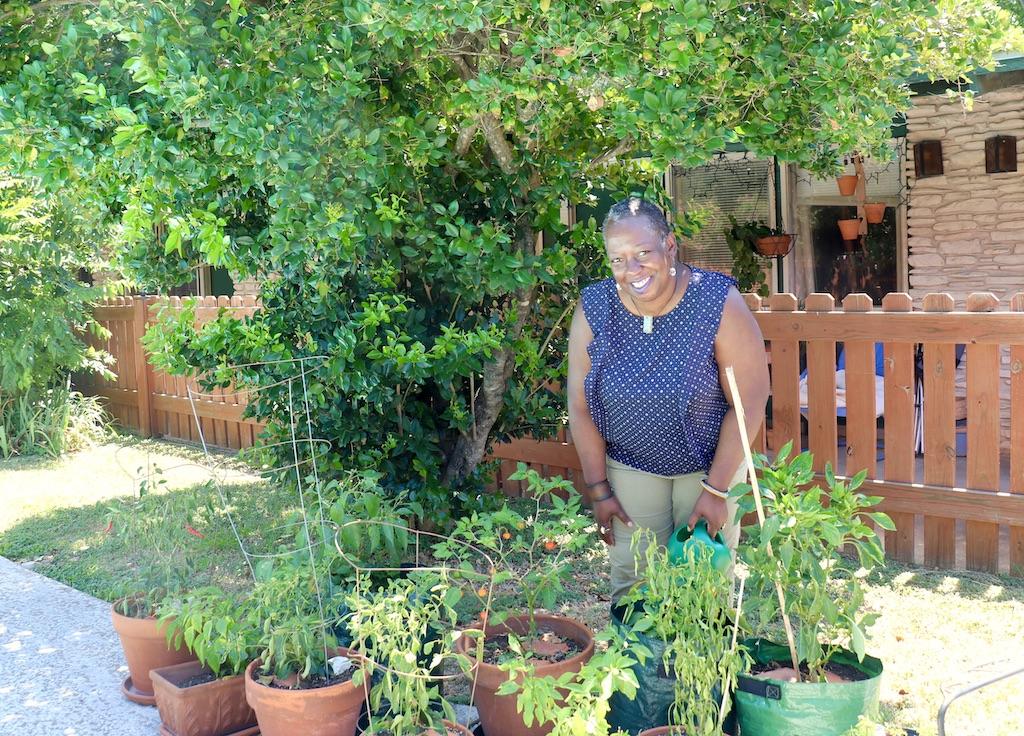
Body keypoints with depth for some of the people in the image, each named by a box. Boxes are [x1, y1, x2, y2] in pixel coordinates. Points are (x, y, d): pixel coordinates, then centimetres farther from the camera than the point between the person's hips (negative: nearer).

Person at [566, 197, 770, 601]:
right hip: (630, 468, 2)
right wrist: (598, 489, -3)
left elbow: (749, 404, -16)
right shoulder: (593, 310, -12)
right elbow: (581, 408, -5)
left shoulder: (719, 304, -20)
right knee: (632, 583, 6)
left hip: (710, 464, -1)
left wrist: (716, 489, -15)